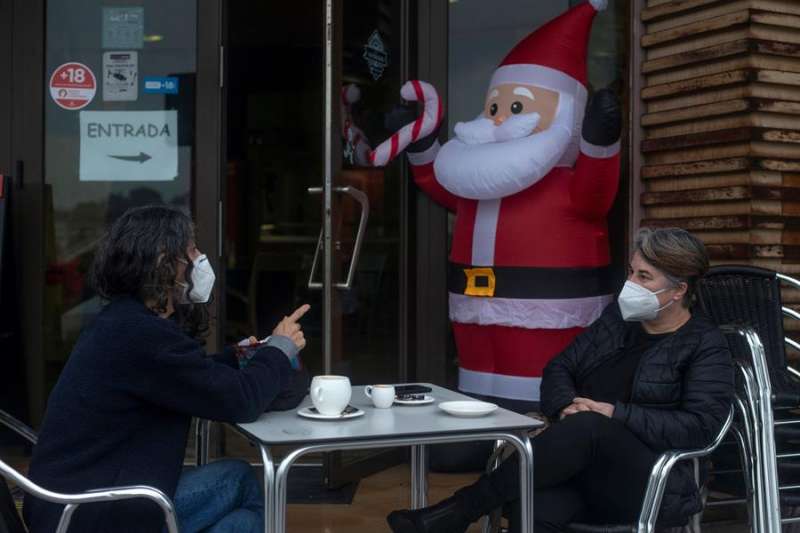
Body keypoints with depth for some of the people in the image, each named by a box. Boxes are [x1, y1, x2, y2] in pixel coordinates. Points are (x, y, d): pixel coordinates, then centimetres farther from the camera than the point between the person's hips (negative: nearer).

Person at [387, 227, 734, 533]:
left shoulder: (705, 347, -1)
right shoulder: (618, 317, 15)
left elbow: (700, 426, -13)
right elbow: (559, 368, 15)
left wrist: (616, 414, -19)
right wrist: (566, 407, -8)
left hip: (651, 487, -4)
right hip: (584, 469, 4)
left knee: (589, 428, -37)